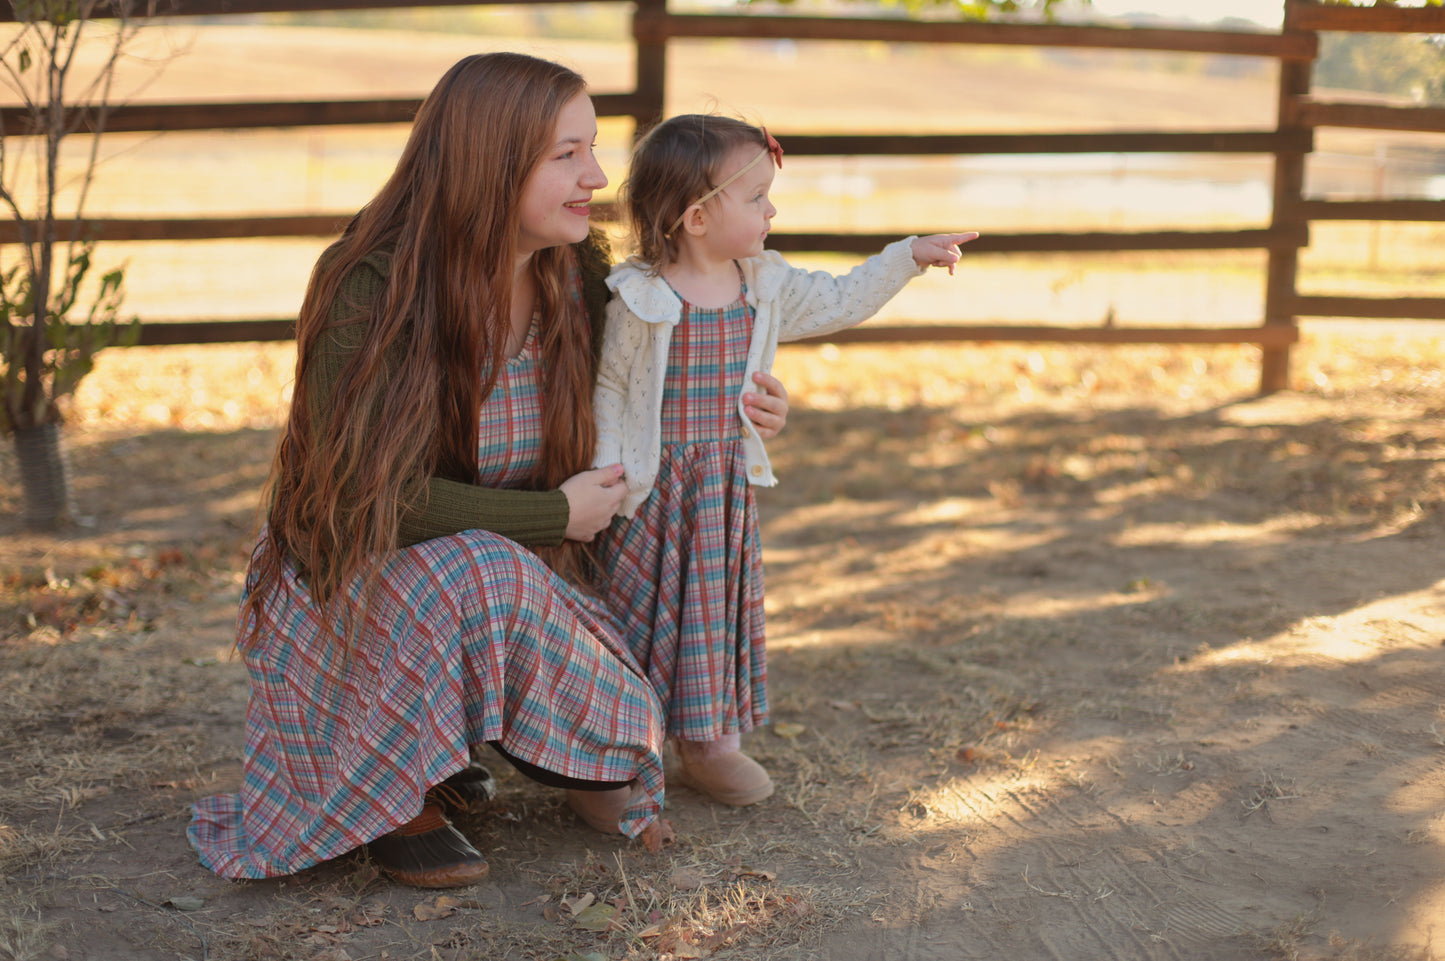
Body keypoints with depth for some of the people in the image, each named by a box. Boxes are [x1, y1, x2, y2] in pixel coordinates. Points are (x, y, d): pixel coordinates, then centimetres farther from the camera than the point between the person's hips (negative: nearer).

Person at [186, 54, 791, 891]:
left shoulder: (577, 280, -4)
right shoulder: (370, 292, -23)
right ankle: (391, 793, -11)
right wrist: (555, 516, -20)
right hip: (349, 584, -6)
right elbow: (371, 494, -25)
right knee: (487, 577, -37)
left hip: (515, 568, 6)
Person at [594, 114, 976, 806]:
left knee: (718, 604, 11)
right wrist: (606, 472, -14)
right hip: (652, 484, -6)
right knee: (641, 608, 0)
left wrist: (909, 256, 13)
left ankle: (707, 744, 24)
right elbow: (606, 385, -10)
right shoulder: (637, 298, -16)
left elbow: (839, 302, 16)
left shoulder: (765, 287, 2)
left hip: (726, 484, 6)